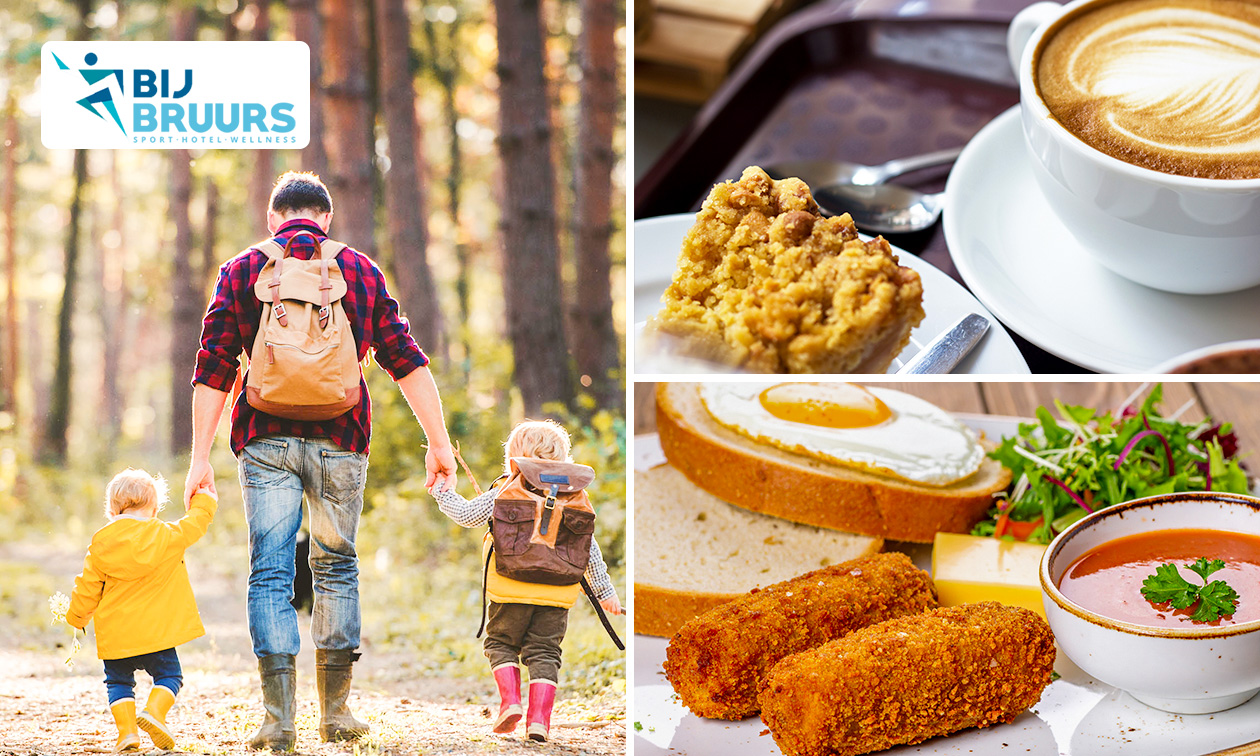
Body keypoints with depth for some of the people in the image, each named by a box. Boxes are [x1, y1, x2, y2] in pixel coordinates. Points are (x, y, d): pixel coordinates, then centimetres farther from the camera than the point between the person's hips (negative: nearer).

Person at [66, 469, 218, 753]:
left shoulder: (101, 544, 0)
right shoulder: (167, 537, -6)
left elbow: (87, 589, 6)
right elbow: (196, 522, 10)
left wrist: (77, 617, 23)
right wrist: (204, 498, 29)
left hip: (115, 633, 2)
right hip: (156, 631, -2)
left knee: (118, 681, 16)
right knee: (168, 675, 12)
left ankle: (126, 729, 0)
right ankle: (154, 710, -13)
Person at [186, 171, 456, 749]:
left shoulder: (242, 270, 7)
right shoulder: (360, 269, 11)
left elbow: (213, 369, 0)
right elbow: (405, 359, 5)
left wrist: (200, 459, 1)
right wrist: (439, 442, 6)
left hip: (265, 438, -1)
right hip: (340, 438, 1)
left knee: (270, 572, 0)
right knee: (336, 568, 13)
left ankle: (278, 718, -9)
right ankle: (336, 712, 14)